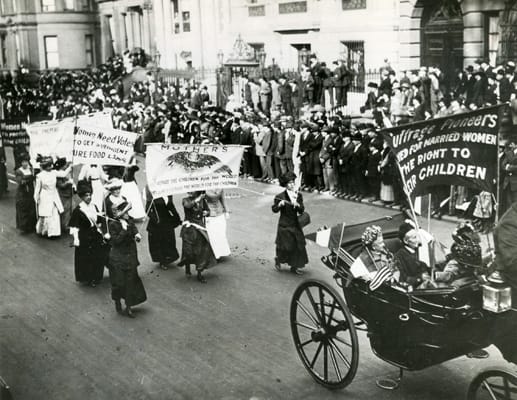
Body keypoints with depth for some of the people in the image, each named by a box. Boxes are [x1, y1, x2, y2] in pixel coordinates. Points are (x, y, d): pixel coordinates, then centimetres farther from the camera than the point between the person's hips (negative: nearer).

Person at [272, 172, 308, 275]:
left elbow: (301, 211, 1)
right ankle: (278, 259, 31)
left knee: (298, 245, 5)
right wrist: (279, 205, -23)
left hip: (295, 224, 4)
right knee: (286, 246, 0)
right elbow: (274, 209, -4)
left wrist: (297, 205, -19)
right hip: (284, 225, -4)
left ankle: (294, 266, 19)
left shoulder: (298, 195, 2)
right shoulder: (280, 197, -11)